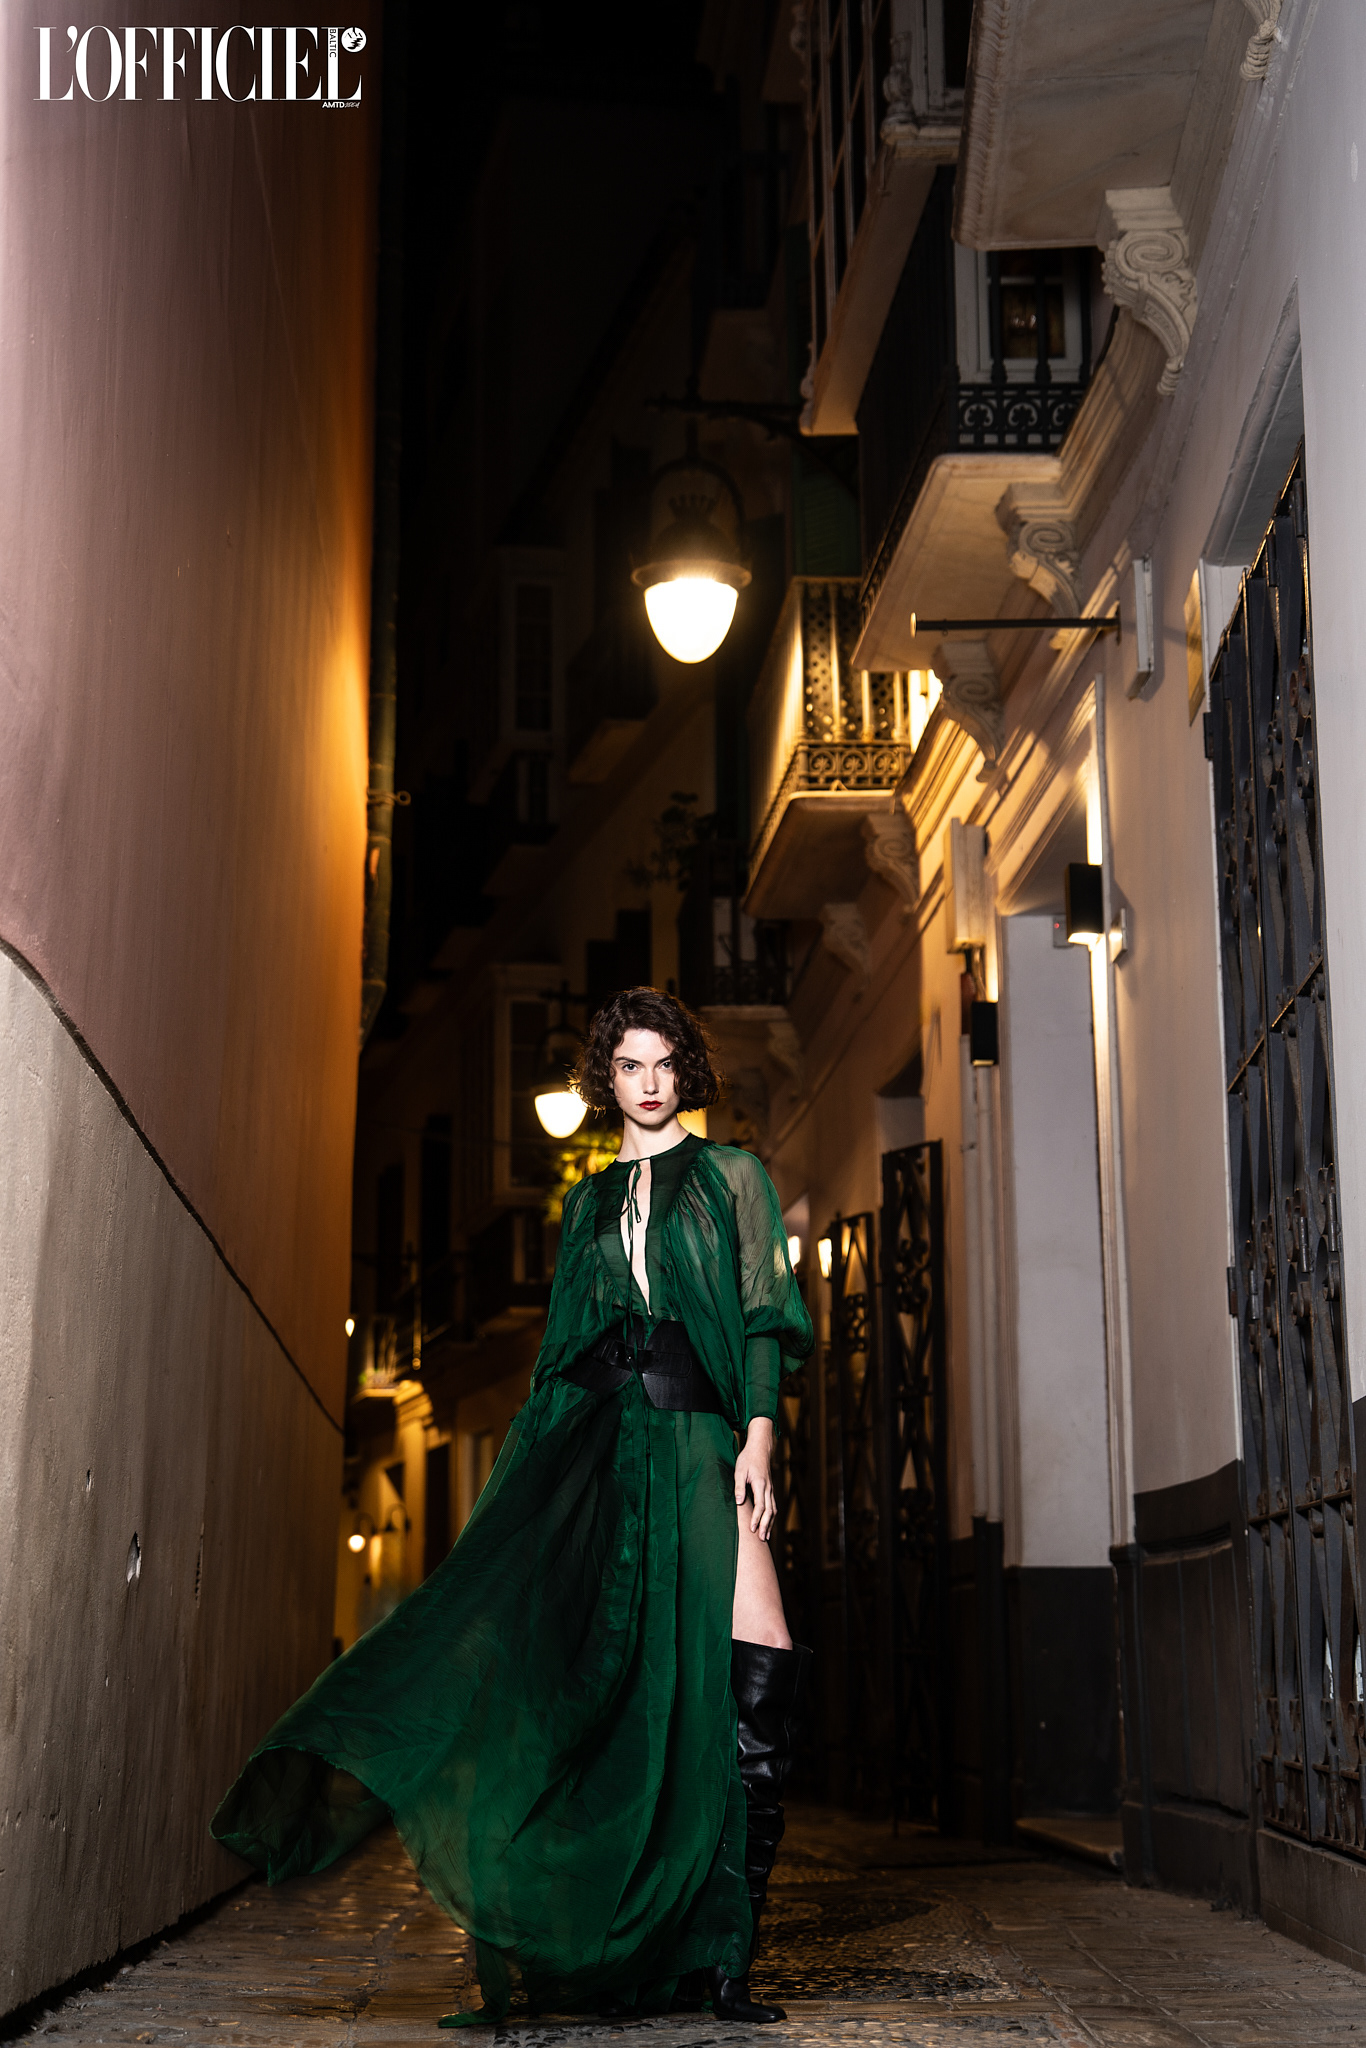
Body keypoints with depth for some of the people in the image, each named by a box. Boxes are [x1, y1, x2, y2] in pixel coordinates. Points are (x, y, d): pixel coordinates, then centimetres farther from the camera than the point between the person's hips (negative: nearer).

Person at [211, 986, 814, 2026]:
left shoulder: (732, 1177, 14)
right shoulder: (588, 1201, 22)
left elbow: (767, 1316, 6)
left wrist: (759, 1435, -9)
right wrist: (535, 1460, 11)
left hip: (694, 1441, -2)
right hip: (592, 1432, 3)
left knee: (760, 1661, -17)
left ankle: (719, 1952, -11)